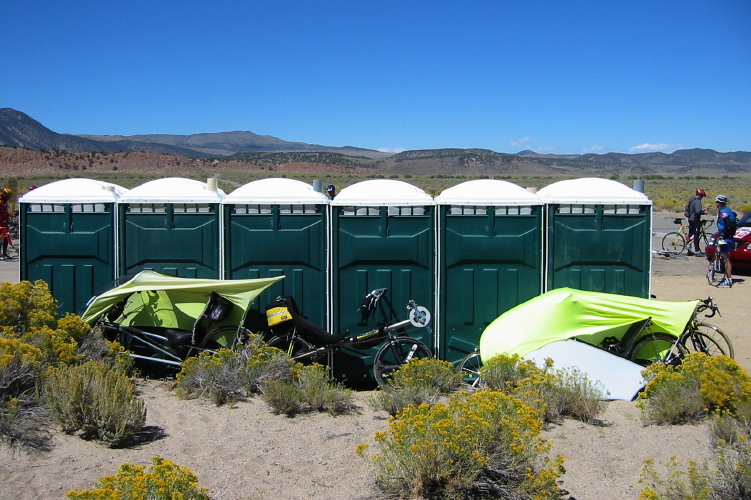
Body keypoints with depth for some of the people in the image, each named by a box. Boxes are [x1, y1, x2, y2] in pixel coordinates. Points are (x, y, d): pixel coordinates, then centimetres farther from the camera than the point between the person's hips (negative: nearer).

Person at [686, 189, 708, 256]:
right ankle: (697, 251, -6)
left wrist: (701, 210, 18)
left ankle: (689, 251, 16)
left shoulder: (691, 200, 14)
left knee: (690, 235, 13)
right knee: (696, 236, -7)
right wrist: (704, 212, -10)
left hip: (690, 220, 9)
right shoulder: (697, 201, -17)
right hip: (695, 221, -9)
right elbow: (698, 211, -27)